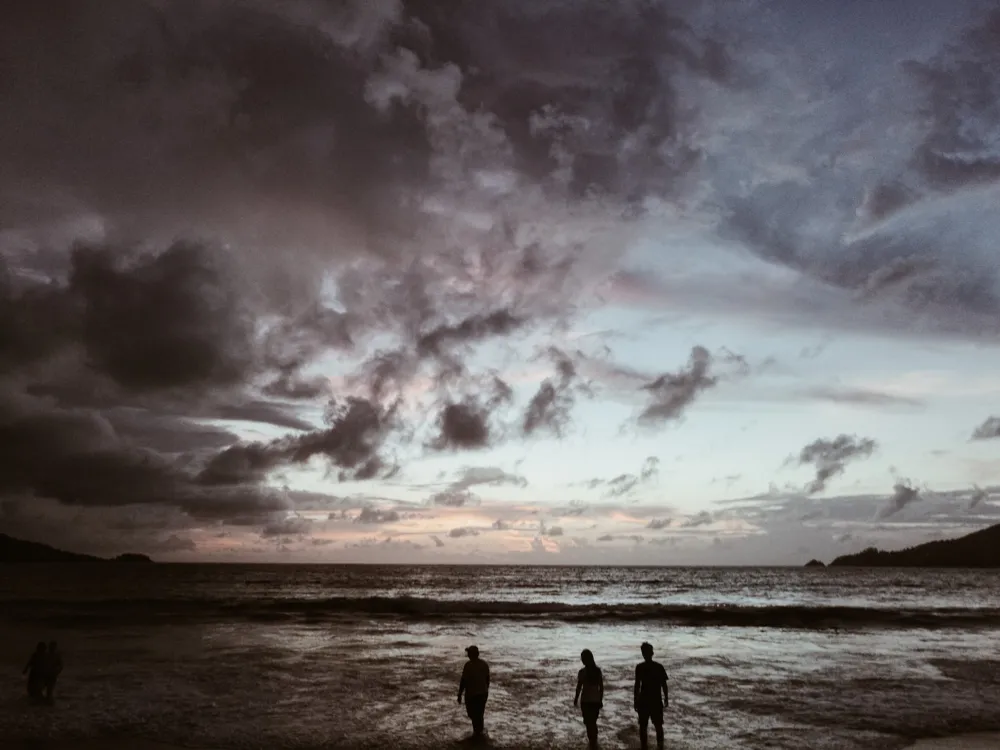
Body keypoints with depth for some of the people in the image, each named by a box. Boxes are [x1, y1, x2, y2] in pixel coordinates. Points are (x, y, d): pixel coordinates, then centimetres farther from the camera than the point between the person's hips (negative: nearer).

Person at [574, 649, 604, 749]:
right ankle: (594, 740, 35)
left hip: (586, 701, -4)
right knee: (593, 721, 23)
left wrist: (576, 699, 7)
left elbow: (579, 687, -9)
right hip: (596, 700, 4)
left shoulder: (582, 672, -17)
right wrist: (601, 699, 12)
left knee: (588, 722, 14)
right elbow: (601, 687, 0)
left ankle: (592, 742, 21)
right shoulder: (598, 670, -6)